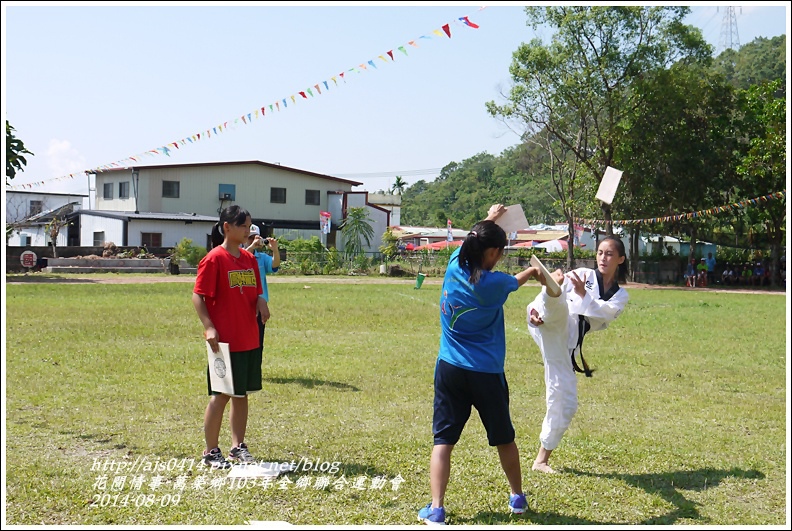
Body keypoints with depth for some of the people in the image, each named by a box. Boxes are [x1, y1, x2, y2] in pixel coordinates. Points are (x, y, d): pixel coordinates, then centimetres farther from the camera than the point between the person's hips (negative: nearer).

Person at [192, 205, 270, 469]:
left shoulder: (249, 259, 10)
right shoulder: (214, 259, -11)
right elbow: (198, 296, -12)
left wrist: (261, 303, -3)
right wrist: (209, 327, -21)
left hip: (249, 340, 7)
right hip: (224, 341, -7)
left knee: (242, 393, 13)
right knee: (221, 395, 0)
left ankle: (238, 446, 24)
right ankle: (211, 452, 12)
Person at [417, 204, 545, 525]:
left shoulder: (454, 265, -5)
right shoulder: (493, 284, -15)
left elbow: (471, 244, 18)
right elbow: (516, 280, 9)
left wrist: (489, 220, 34)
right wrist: (533, 271, 31)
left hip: (449, 369, 3)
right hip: (486, 374, -2)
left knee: (443, 439, 3)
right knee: (504, 438, 17)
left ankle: (436, 510, -5)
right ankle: (517, 498, 34)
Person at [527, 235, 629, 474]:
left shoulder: (620, 296, 18)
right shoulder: (583, 274, 14)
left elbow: (604, 312, -4)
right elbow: (554, 297, 6)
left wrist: (583, 294, -18)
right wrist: (535, 309, -12)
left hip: (567, 345, 3)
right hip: (554, 325, -3)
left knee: (565, 404, 4)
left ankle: (542, 459, 18)